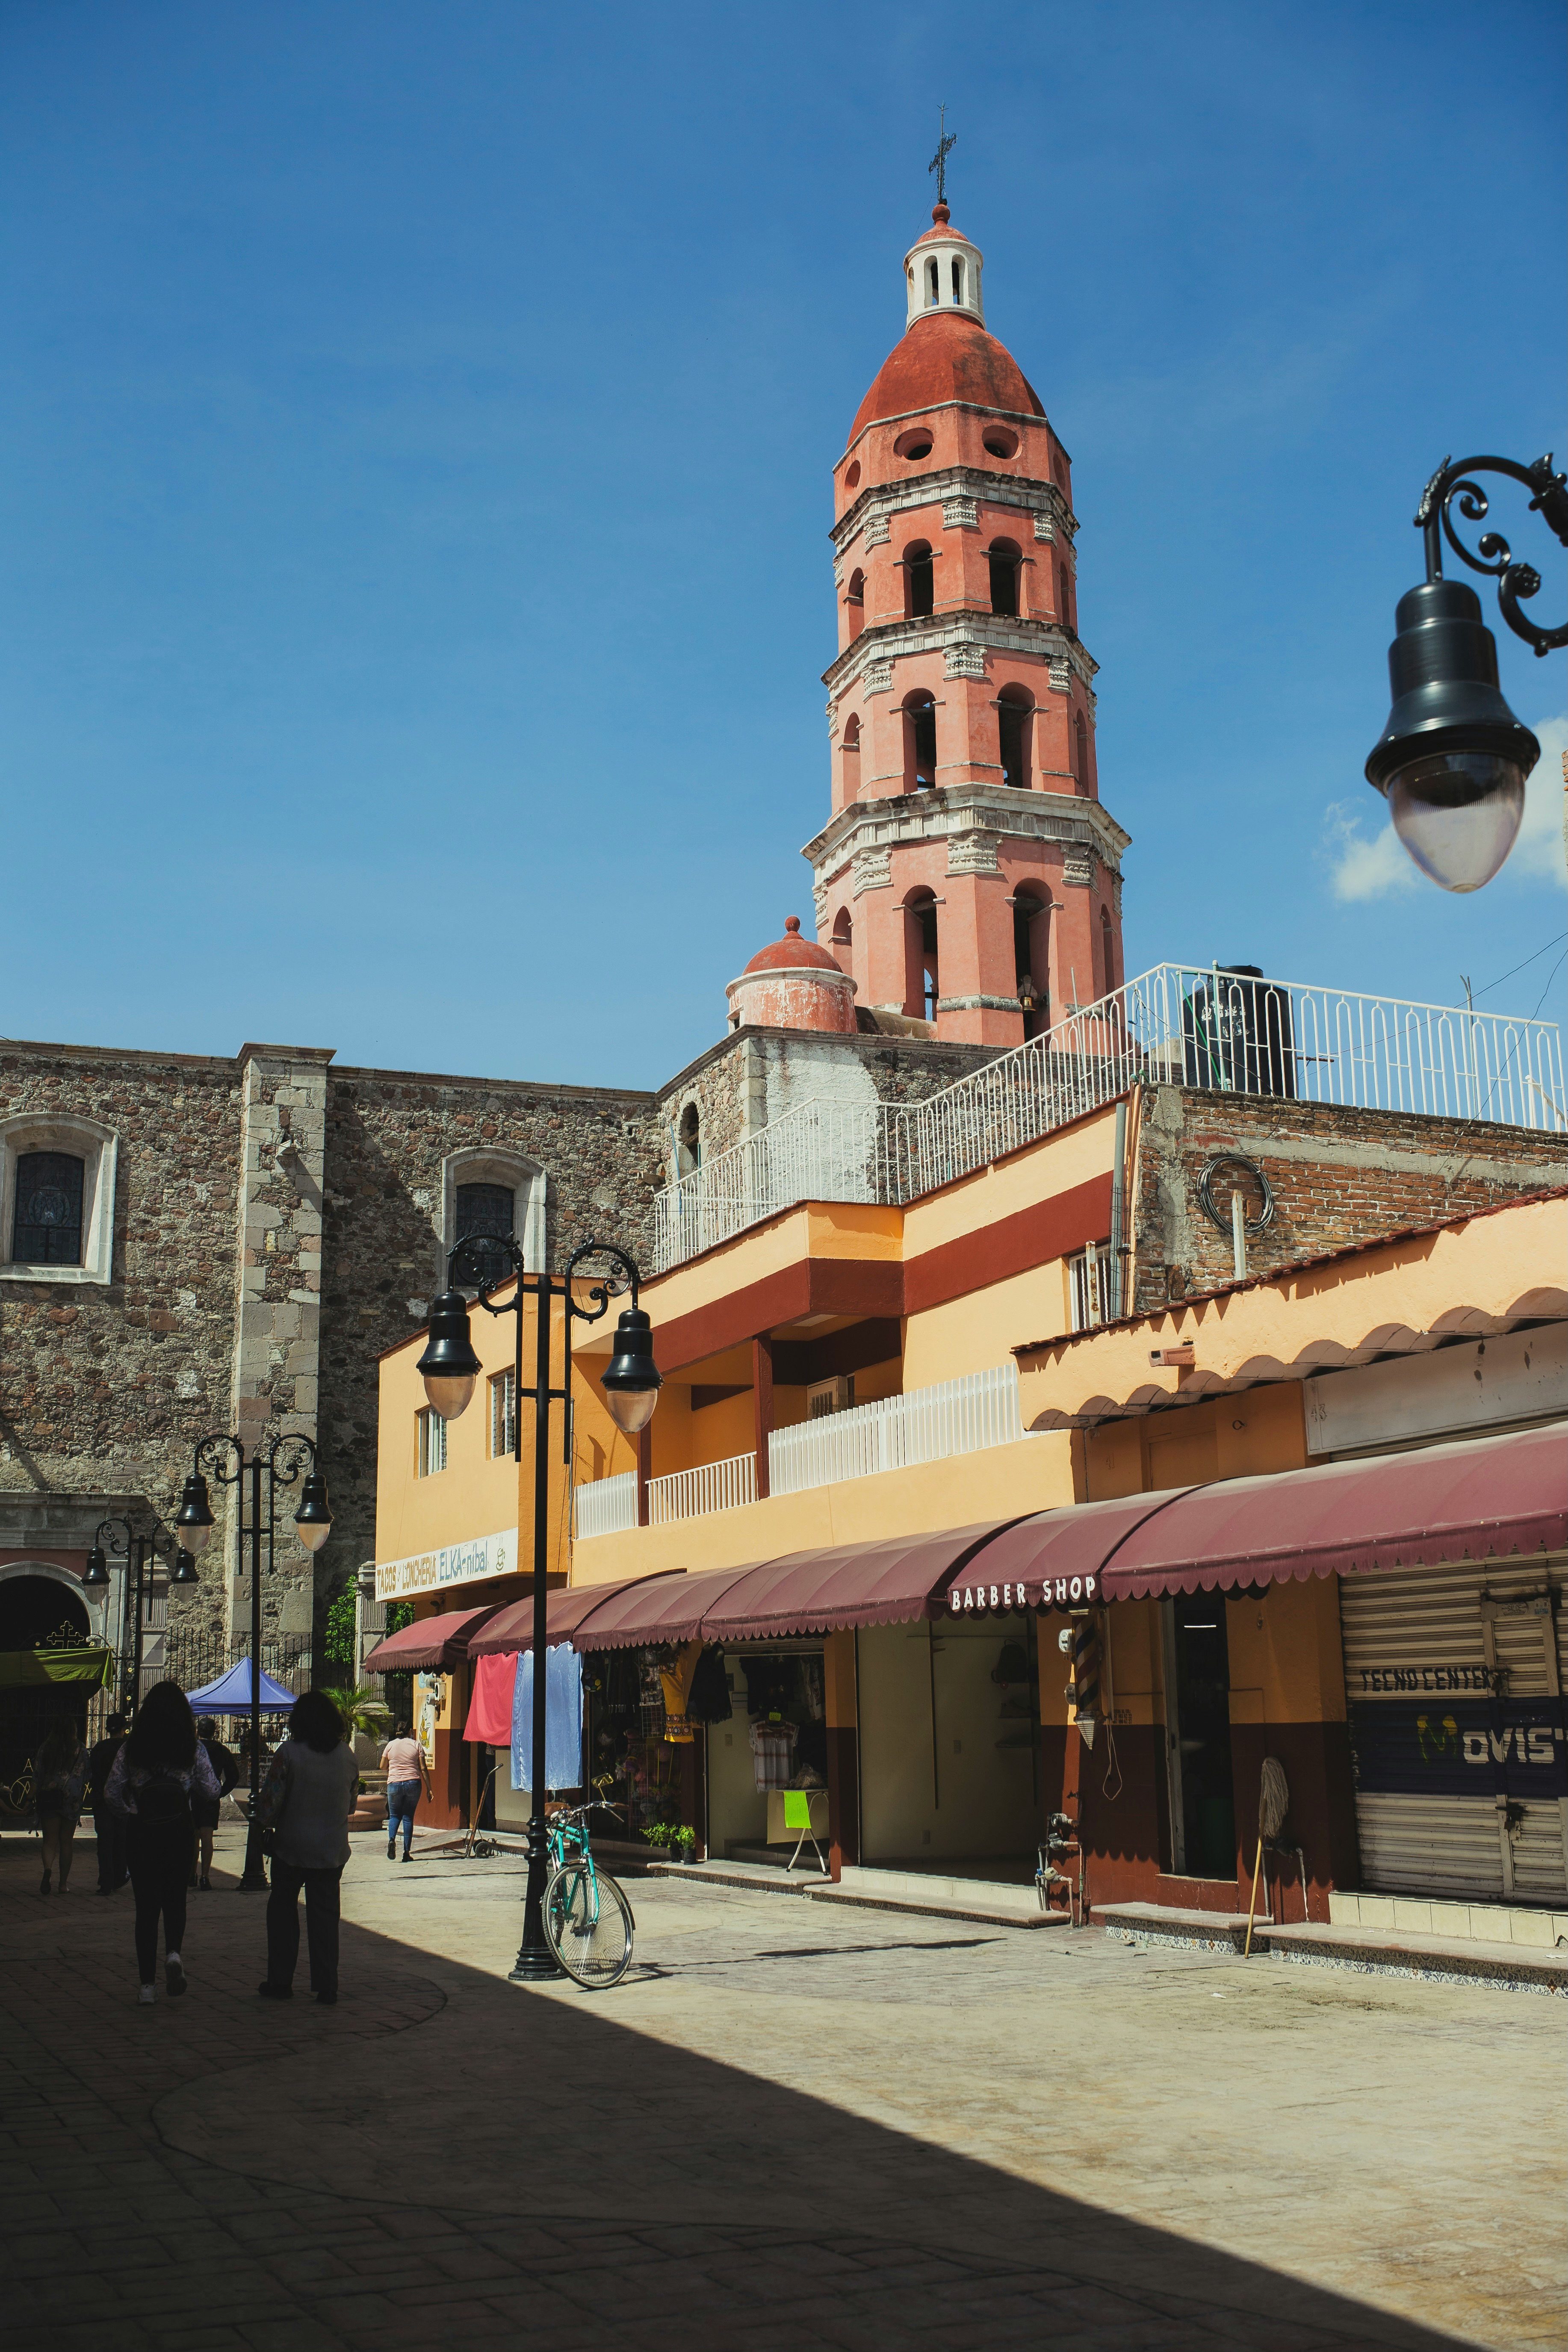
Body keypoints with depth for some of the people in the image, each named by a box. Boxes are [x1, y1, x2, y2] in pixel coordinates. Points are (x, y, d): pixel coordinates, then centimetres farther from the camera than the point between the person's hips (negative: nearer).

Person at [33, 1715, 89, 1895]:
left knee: (50, 1840, 3)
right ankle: (63, 1883, 11)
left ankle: (48, 1869, -25)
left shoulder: (45, 1749, 1)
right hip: (72, 1800, 0)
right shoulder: (81, 1750, -2)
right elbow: (86, 1777, 1)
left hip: (48, 1798, 0)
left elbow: (37, 1777, 1)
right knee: (66, 1842, 9)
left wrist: (34, 1799, 7)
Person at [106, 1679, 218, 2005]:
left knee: (146, 1905, 8)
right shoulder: (192, 1747, -4)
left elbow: (112, 1792, -2)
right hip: (179, 1829, 0)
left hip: (140, 1831, 0)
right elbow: (211, 1790, -3)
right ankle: (174, 1952, -10)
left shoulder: (131, 1746, -2)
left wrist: (129, 1815, 14)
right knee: (175, 1898, 17)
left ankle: (148, 1984, 6)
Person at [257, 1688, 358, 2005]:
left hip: (292, 1846, -3)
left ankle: (280, 1982, 13)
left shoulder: (290, 1753, -13)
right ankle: (327, 1987, 8)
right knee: (325, 1914, 8)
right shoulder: (347, 1755, 0)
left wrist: (265, 1825, 3)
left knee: (282, 1911, 11)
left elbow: (271, 1799, -13)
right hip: (333, 1849, 3)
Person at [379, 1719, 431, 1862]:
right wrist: (428, 1788, 4)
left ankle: (392, 1839, -15)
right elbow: (423, 1769, -1)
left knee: (394, 1815, 14)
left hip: (394, 1783, 1)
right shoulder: (416, 1745, 1)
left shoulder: (391, 1745, 4)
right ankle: (406, 1852, 1)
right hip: (413, 1784, -1)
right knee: (408, 1817, 5)